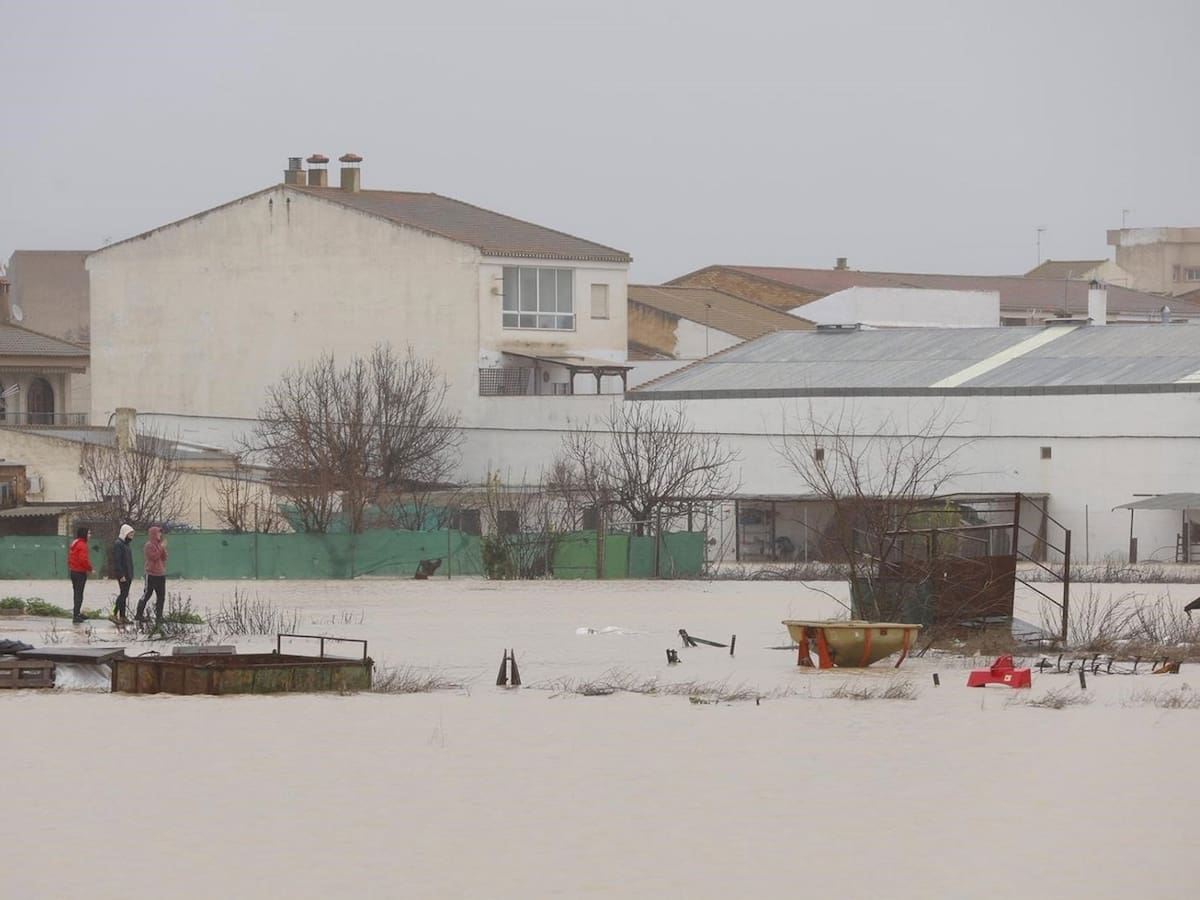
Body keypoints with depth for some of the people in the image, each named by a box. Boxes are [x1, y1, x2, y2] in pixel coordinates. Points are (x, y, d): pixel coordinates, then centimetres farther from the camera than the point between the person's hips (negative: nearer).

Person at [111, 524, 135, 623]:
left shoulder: (126, 544, 19)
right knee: (123, 594, -12)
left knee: (124, 595, 8)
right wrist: (121, 575, -21)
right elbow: (116, 561, -17)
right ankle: (115, 614, -11)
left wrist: (131, 575, 20)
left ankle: (122, 616, 9)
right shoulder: (118, 544, -11)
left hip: (128, 575, 9)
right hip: (122, 575, -9)